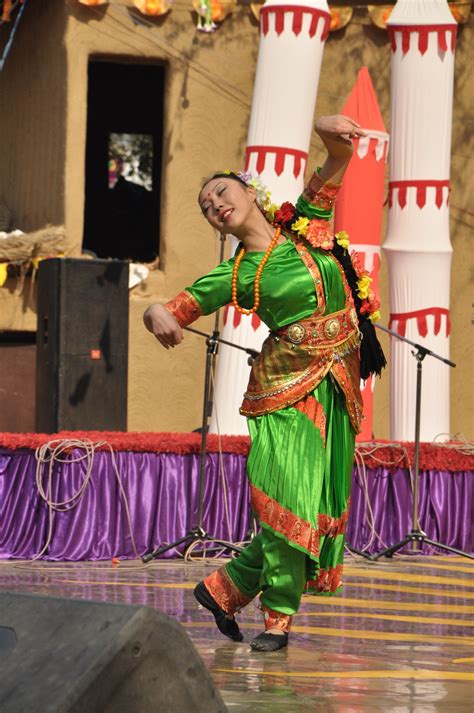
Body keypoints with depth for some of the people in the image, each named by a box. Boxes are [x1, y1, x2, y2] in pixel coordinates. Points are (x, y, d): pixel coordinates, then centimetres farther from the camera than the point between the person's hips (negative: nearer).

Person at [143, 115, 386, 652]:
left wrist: (331, 131, -23)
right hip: (288, 387, -3)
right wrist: (159, 318, -25)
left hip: (340, 387, 3)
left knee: (318, 502, 2)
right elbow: (167, 310, 0)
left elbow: (338, 158, 1)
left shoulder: (307, 223, 7)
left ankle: (224, 588, 15)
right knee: (290, 495, -13)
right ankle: (278, 615, 2)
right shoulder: (236, 275, 1)